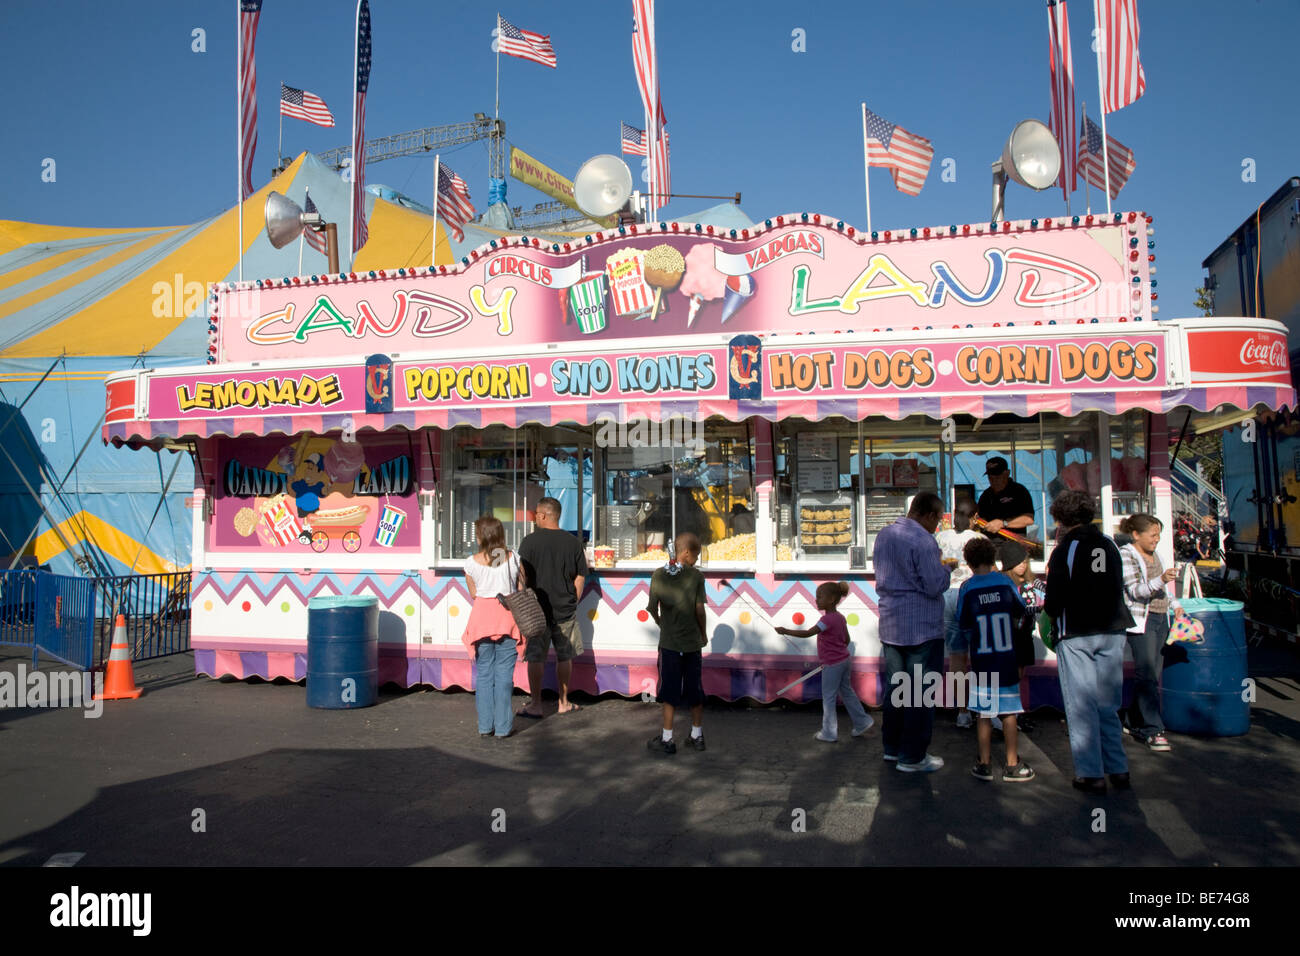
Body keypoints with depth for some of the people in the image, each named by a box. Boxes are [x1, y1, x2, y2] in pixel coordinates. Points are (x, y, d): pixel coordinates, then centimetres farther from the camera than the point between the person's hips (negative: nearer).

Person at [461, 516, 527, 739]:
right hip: (508, 616, 0)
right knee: (504, 674, 6)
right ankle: (503, 726, 9)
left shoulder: (471, 562, -4)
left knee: (483, 673, 10)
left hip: (482, 615, 0)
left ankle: (485, 726, 15)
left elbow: (473, 594, 7)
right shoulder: (514, 558, -4)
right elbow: (522, 590, 3)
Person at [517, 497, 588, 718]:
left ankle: (535, 705, 10)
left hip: (537, 609, -3)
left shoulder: (530, 541, -9)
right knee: (564, 657, 13)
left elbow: (522, 577, -7)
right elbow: (580, 577, 5)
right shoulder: (573, 542, 1)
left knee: (536, 658, 5)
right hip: (565, 610, 3)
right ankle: (564, 703, 20)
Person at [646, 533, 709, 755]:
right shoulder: (696, 576, -8)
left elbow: (652, 608, -4)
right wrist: (704, 634, 6)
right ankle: (697, 735, 25)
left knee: (670, 691, 7)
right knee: (695, 690, 14)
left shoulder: (658, 575, -4)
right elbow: (699, 610, -8)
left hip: (669, 642, 0)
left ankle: (667, 739, 9)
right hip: (693, 641, 0)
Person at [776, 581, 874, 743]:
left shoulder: (828, 619, -22)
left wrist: (786, 631, -24)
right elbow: (847, 639, 15)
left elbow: (807, 633, -28)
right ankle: (862, 722, 26)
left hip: (832, 664, -9)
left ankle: (829, 733, 12)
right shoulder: (840, 617, 5)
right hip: (844, 660, 9)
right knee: (847, 692, 21)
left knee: (828, 698, 3)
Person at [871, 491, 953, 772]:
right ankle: (913, 757, 8)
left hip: (890, 627, 8)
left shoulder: (884, 535, 8)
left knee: (895, 687, 17)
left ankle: (892, 746, 27)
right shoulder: (923, 541, -19)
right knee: (921, 692, 2)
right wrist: (945, 568, 1)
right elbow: (936, 586, -20)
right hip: (922, 628, -8)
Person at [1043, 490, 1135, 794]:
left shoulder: (1065, 549, -9)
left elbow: (1054, 600, -11)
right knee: (1108, 705, 15)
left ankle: (1091, 775, 5)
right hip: (1112, 633, 5)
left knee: (1081, 706, 3)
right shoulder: (1110, 546, 5)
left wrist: (1053, 613, 9)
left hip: (1076, 636, -5)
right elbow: (1119, 589, 12)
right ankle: (1118, 770, 18)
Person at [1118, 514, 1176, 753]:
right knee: (1148, 676, -10)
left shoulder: (1152, 555, 14)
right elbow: (1135, 591, -20)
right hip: (1140, 621, -8)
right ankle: (1153, 730, -8)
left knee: (1151, 674, 10)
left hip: (1160, 619, 8)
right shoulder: (1126, 555, -10)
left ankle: (1134, 721, 21)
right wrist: (1161, 579, -32)